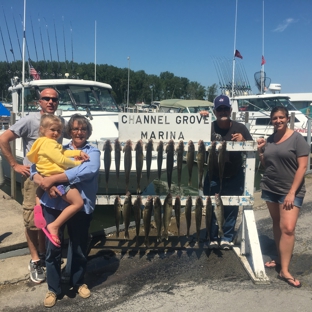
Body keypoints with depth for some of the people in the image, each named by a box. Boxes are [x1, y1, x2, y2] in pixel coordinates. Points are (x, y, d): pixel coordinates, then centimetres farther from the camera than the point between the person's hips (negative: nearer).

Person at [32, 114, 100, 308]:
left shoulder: (93, 152, 3)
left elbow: (86, 172, -19)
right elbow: (35, 168, 2)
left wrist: (52, 179, -24)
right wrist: (45, 182, -21)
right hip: (53, 204, 1)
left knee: (79, 246, 13)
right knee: (53, 248, 6)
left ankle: (78, 282, 37)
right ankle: (53, 289, 25)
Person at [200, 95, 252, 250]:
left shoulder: (240, 128, -1)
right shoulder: (209, 127, -5)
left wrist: (243, 141, -18)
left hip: (234, 177, 1)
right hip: (213, 177, -1)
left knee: (231, 208, 10)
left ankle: (227, 238, 26)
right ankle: (213, 238, 24)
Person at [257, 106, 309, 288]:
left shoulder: (297, 138, -9)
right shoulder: (269, 140, 7)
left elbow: (302, 167, -12)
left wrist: (292, 192, -17)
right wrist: (261, 151, -4)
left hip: (290, 191, -5)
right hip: (270, 188, 6)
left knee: (288, 228, -11)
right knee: (277, 224, 12)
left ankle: (285, 271, -6)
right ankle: (281, 258, 25)